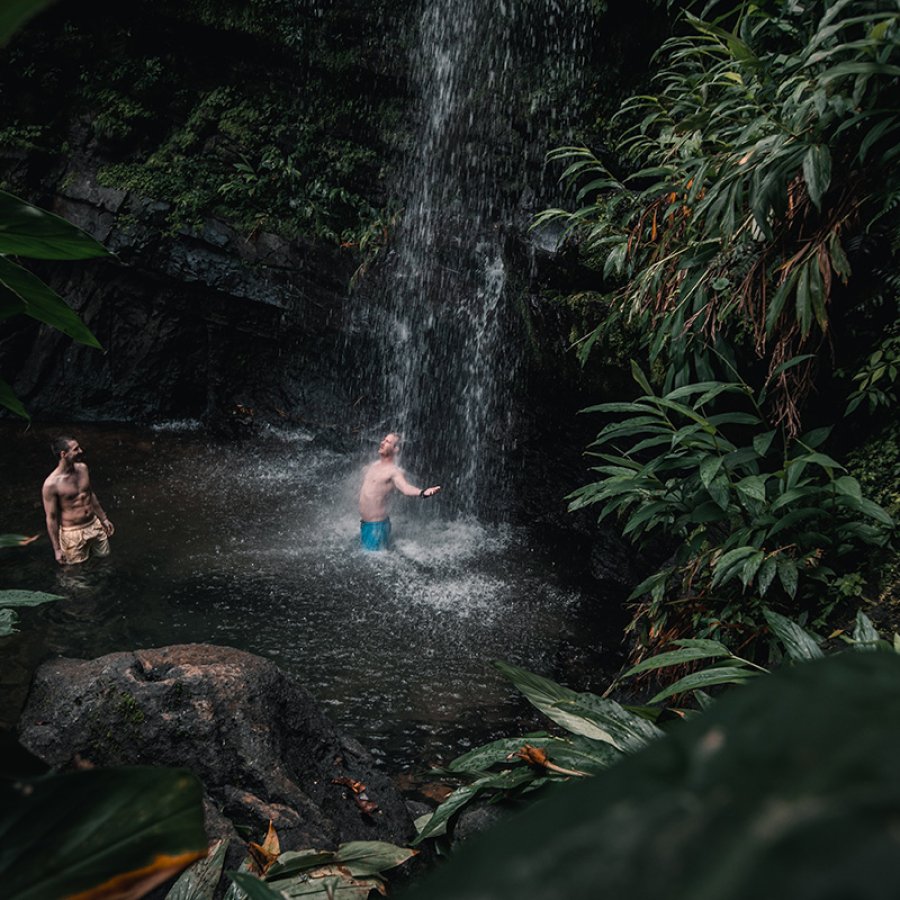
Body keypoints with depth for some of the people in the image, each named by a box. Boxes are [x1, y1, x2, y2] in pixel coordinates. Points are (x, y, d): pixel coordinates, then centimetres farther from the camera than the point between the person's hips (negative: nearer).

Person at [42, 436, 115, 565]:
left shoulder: (82, 468, -2)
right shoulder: (51, 484, -21)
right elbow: (51, 518, -14)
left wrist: (104, 519, 19)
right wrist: (57, 549, -11)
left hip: (95, 525, 6)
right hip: (73, 533, -6)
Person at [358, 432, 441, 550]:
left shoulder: (394, 471, -16)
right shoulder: (375, 464, 10)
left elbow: (405, 488, -35)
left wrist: (422, 492, -54)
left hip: (376, 524, -8)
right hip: (364, 522, 8)